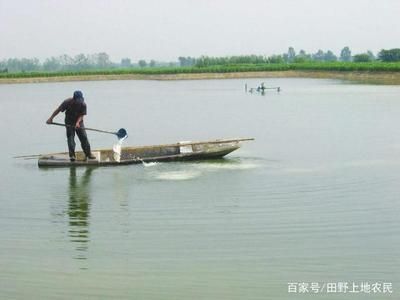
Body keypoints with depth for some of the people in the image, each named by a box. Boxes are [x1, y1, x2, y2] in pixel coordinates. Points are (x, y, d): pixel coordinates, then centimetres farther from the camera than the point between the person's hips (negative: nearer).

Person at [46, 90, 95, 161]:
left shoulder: (83, 104, -14)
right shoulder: (67, 102, -18)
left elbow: (81, 115, -14)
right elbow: (58, 110, -11)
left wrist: (78, 122, -32)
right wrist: (51, 118, -12)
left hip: (79, 122, 2)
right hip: (69, 123, -2)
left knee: (84, 138, -4)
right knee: (70, 138, -8)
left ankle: (88, 154, 4)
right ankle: (72, 155, -6)